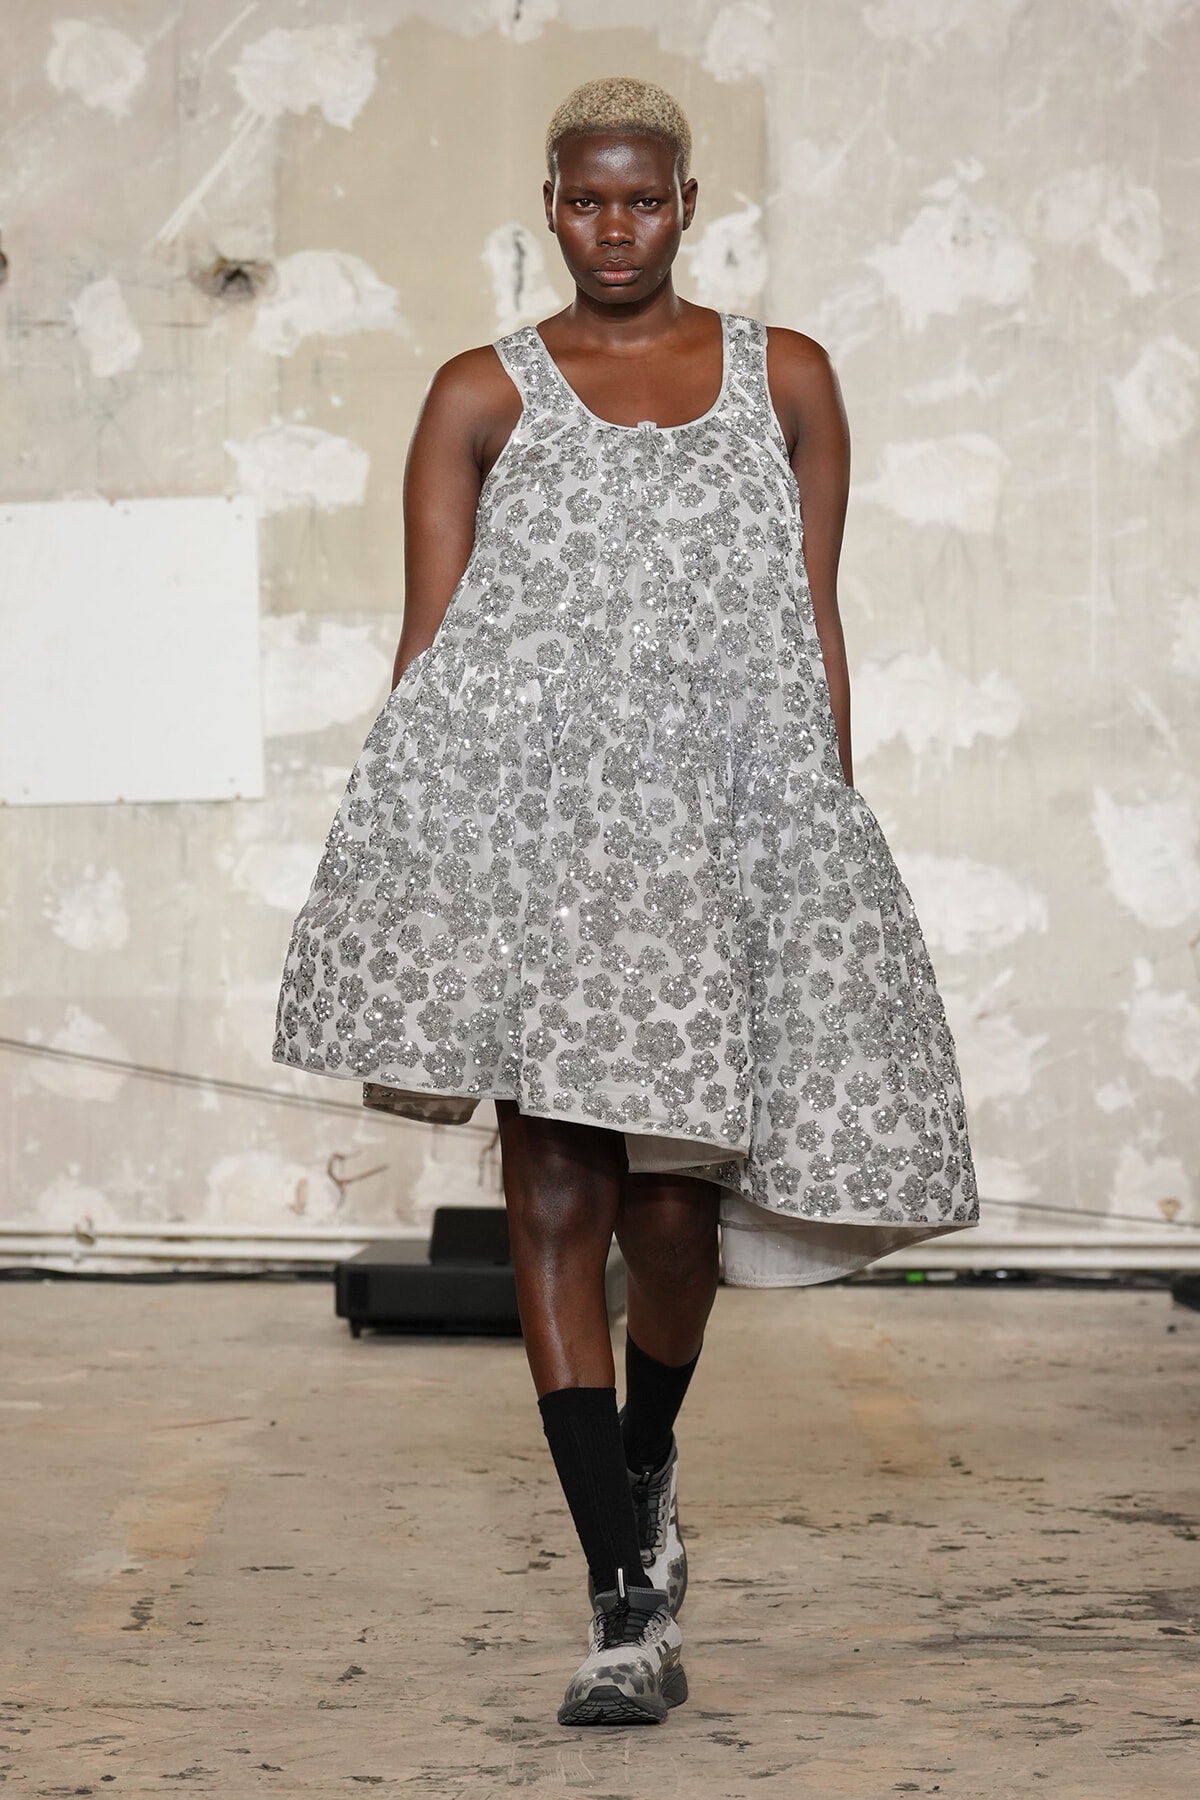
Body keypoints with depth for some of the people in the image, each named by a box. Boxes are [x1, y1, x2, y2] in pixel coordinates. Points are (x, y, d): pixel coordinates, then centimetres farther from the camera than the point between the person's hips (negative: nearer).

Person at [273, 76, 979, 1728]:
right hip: (529, 804, -1)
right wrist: (410, 846, 0)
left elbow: (818, 628, 14)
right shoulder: (484, 394, 12)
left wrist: (833, 835, 8)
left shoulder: (785, 380, 15)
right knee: (555, 1191, -9)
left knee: (673, 1197, 0)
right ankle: (631, 1598, -5)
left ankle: (647, 1461, 33)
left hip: (729, 811, 1)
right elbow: (430, 635, 8)